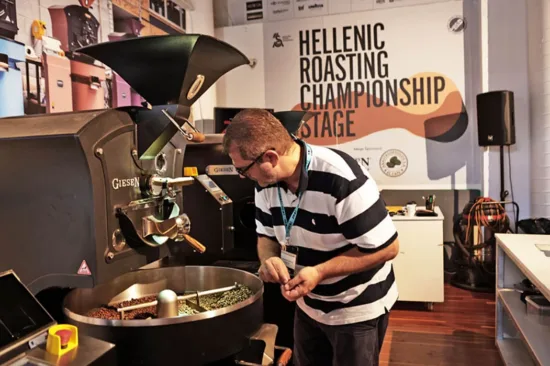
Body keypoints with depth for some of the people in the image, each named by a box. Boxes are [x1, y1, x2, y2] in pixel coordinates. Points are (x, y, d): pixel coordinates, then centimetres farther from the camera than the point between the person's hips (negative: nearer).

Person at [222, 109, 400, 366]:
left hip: (358, 310, -6)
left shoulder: (342, 180, -31)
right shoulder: (266, 181, -9)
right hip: (308, 306, 6)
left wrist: (320, 272, -30)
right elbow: (267, 236, 4)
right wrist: (269, 259, -19)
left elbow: (386, 248, -25)